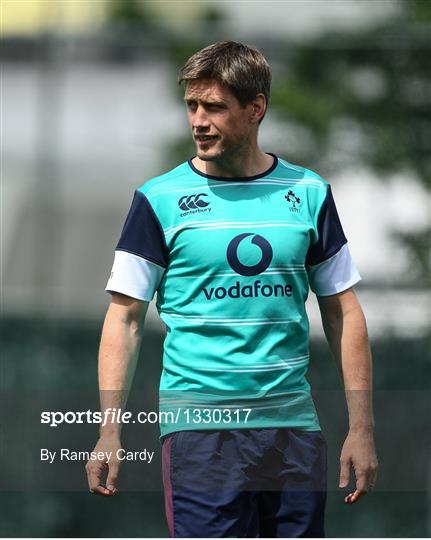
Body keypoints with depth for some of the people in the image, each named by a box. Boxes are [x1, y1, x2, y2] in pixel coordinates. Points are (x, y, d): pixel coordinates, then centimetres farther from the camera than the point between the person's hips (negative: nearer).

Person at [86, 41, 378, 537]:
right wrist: (109, 430, -8)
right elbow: (125, 317, 1)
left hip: (293, 423, 3)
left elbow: (342, 312, 12)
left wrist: (361, 428, 6)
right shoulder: (160, 199, 1)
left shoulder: (308, 193, 8)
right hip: (199, 423, -3)